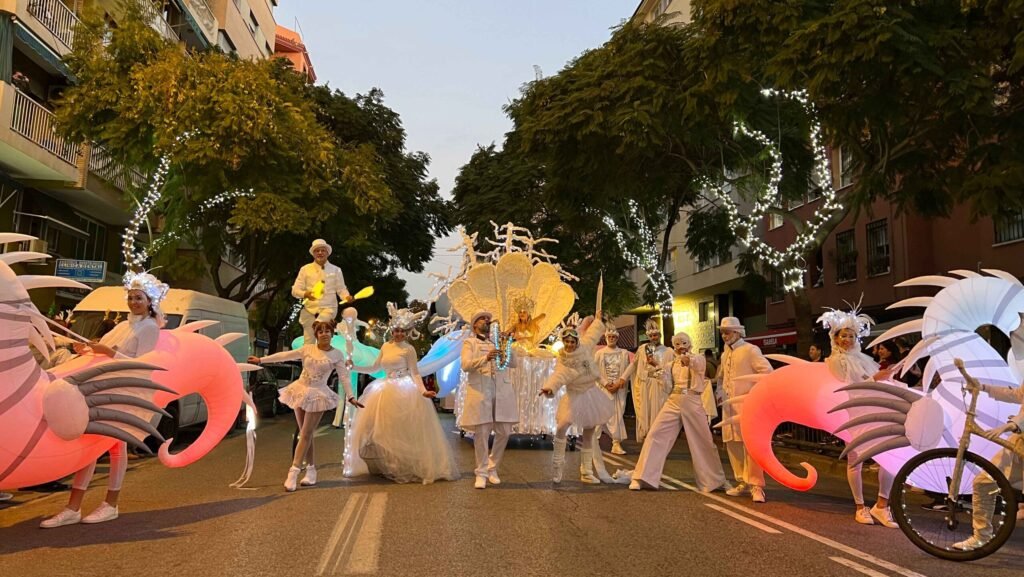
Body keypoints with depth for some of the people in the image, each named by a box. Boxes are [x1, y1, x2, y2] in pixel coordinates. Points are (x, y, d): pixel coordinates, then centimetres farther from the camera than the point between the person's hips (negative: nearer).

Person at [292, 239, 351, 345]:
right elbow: (295, 290, 3)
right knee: (308, 342, 2)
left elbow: (341, 288, 8)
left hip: (328, 308, -2)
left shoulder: (335, 270, 7)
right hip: (309, 310, 2)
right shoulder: (305, 269, 6)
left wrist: (347, 297, -16)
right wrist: (305, 294, -19)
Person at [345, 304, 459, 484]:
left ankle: (405, 467, 2)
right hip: (385, 391, 7)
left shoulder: (408, 349, -5)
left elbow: (415, 373, -8)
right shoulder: (385, 346, 12)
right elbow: (374, 369, 19)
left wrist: (423, 391, -21)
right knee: (377, 430, 5)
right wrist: (354, 367, 12)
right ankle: (385, 466, 16)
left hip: (404, 393, -6)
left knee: (401, 430, -9)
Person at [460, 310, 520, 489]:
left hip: (502, 391, 4)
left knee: (504, 432, 3)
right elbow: (466, 365, -9)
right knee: (482, 433, -4)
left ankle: (492, 468, 21)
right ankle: (481, 473, 9)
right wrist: (485, 358, -23)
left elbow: (514, 363, 9)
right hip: (480, 391, -4)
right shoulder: (470, 342, 8)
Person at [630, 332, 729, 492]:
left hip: (692, 403, -3)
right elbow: (666, 383, 1)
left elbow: (697, 364, -26)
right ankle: (642, 477, -3)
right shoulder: (672, 363, 14)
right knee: (655, 434, -7)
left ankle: (717, 479, 24)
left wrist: (688, 360, -49)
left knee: (704, 441, 4)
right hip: (673, 402, 3)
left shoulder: (698, 359, 0)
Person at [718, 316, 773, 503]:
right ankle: (743, 482, 22)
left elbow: (768, 372, -13)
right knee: (732, 444, 10)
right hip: (729, 405, 8)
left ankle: (756, 486, -3)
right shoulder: (725, 354, 15)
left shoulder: (750, 350, -6)